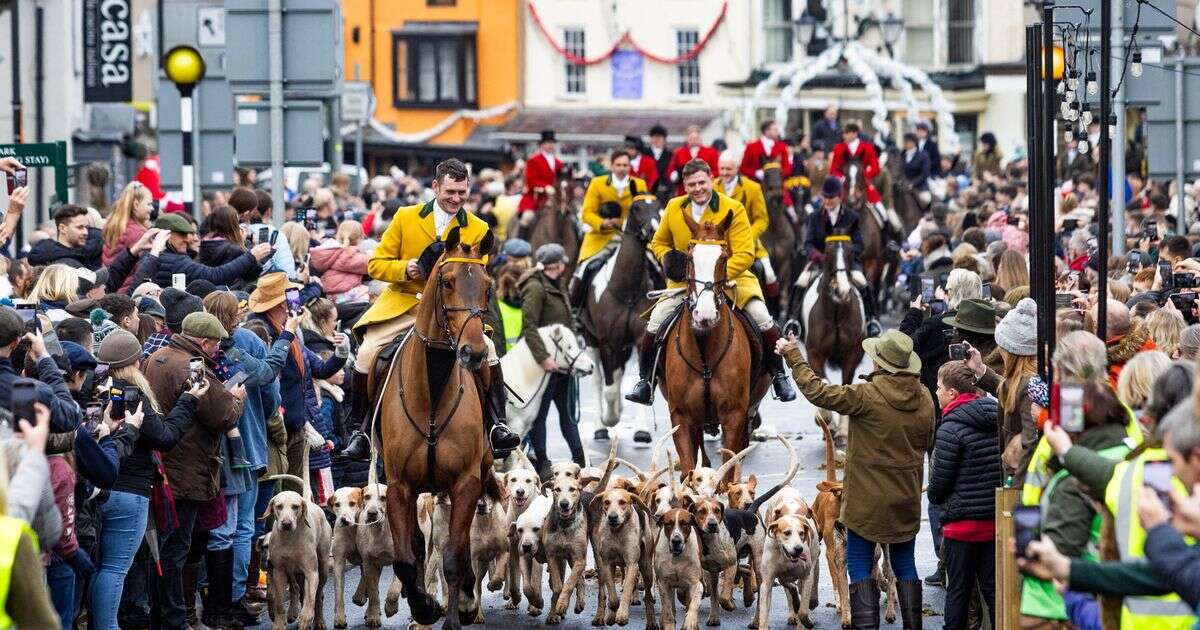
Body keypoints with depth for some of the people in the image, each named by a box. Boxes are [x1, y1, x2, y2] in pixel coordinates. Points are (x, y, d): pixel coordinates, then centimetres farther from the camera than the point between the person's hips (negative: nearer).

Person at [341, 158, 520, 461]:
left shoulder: (478, 229, 4)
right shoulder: (406, 218, 3)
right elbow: (376, 265, 4)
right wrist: (405, 269, -16)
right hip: (403, 303, 0)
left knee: (487, 350, -23)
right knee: (367, 353, -22)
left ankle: (496, 426, -13)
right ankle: (359, 430, -7)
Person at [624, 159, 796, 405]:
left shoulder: (733, 210, -13)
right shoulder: (674, 208, -1)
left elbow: (745, 255, -17)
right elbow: (659, 243, 14)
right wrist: (668, 257, -10)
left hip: (731, 276, -2)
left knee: (761, 317, -21)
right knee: (656, 319, -15)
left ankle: (778, 376, -3)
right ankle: (645, 380, 0)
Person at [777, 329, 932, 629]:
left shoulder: (867, 396, -20)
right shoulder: (924, 398, -2)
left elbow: (817, 391, -16)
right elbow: (927, 441, 12)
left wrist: (793, 356, -5)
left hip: (867, 499, -5)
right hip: (907, 498, 5)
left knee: (860, 566, 3)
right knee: (905, 565, 14)